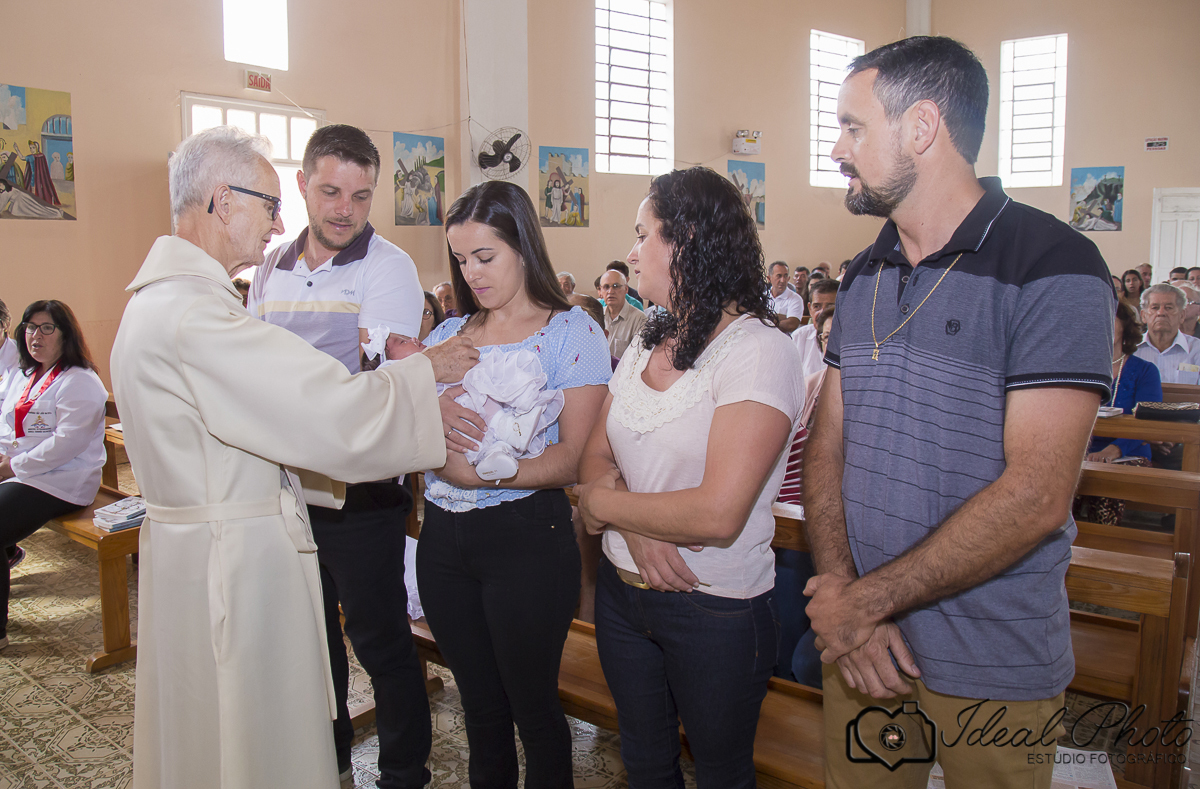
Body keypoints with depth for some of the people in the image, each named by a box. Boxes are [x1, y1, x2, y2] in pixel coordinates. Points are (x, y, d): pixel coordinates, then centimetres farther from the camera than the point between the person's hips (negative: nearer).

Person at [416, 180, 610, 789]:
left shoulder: (572, 332, -5)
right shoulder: (449, 334, 11)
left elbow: (575, 457, -14)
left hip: (526, 537, -5)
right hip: (443, 534, 5)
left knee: (533, 706, 9)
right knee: (480, 707, 19)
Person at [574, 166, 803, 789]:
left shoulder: (758, 350, -19)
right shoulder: (646, 345, 6)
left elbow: (717, 515, -27)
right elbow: (595, 459, 3)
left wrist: (604, 504, -13)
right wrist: (635, 526, -18)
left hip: (716, 612, -6)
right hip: (623, 591, 7)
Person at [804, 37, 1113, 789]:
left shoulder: (1054, 268, -14)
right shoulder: (864, 276, 7)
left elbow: (1036, 498, -21)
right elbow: (829, 445, 4)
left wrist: (868, 599, -16)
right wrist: (840, 589, -11)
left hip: (995, 670, -5)